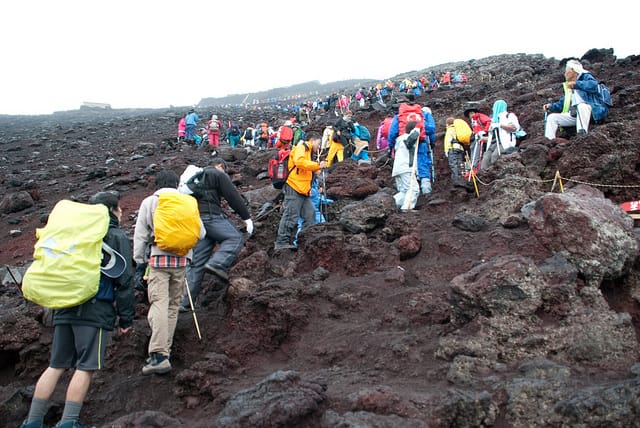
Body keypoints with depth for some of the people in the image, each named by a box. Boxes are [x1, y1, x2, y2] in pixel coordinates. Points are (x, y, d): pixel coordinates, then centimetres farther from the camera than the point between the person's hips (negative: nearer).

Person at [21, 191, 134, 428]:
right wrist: (126, 317, -2)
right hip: (95, 311, -6)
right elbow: (124, 280, -5)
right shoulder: (117, 237, 0)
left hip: (64, 309, 7)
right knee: (86, 367, -1)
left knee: (56, 365, 12)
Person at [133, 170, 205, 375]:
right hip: (182, 259, 3)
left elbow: (140, 234, 6)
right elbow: (200, 233, 10)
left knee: (159, 304, -10)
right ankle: (165, 350, 16)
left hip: (158, 258, -2)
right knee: (173, 306, 12)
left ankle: (159, 355, -21)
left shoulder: (149, 202, 8)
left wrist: (139, 260, 13)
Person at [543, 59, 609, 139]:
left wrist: (576, 84, -14)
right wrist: (551, 106, 11)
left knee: (581, 106, -40)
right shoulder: (568, 87, 30)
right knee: (551, 117, -6)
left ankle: (582, 134, -49)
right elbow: (562, 103, 28)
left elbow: (594, 85, -14)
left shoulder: (585, 76, 10)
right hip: (573, 116, 7)